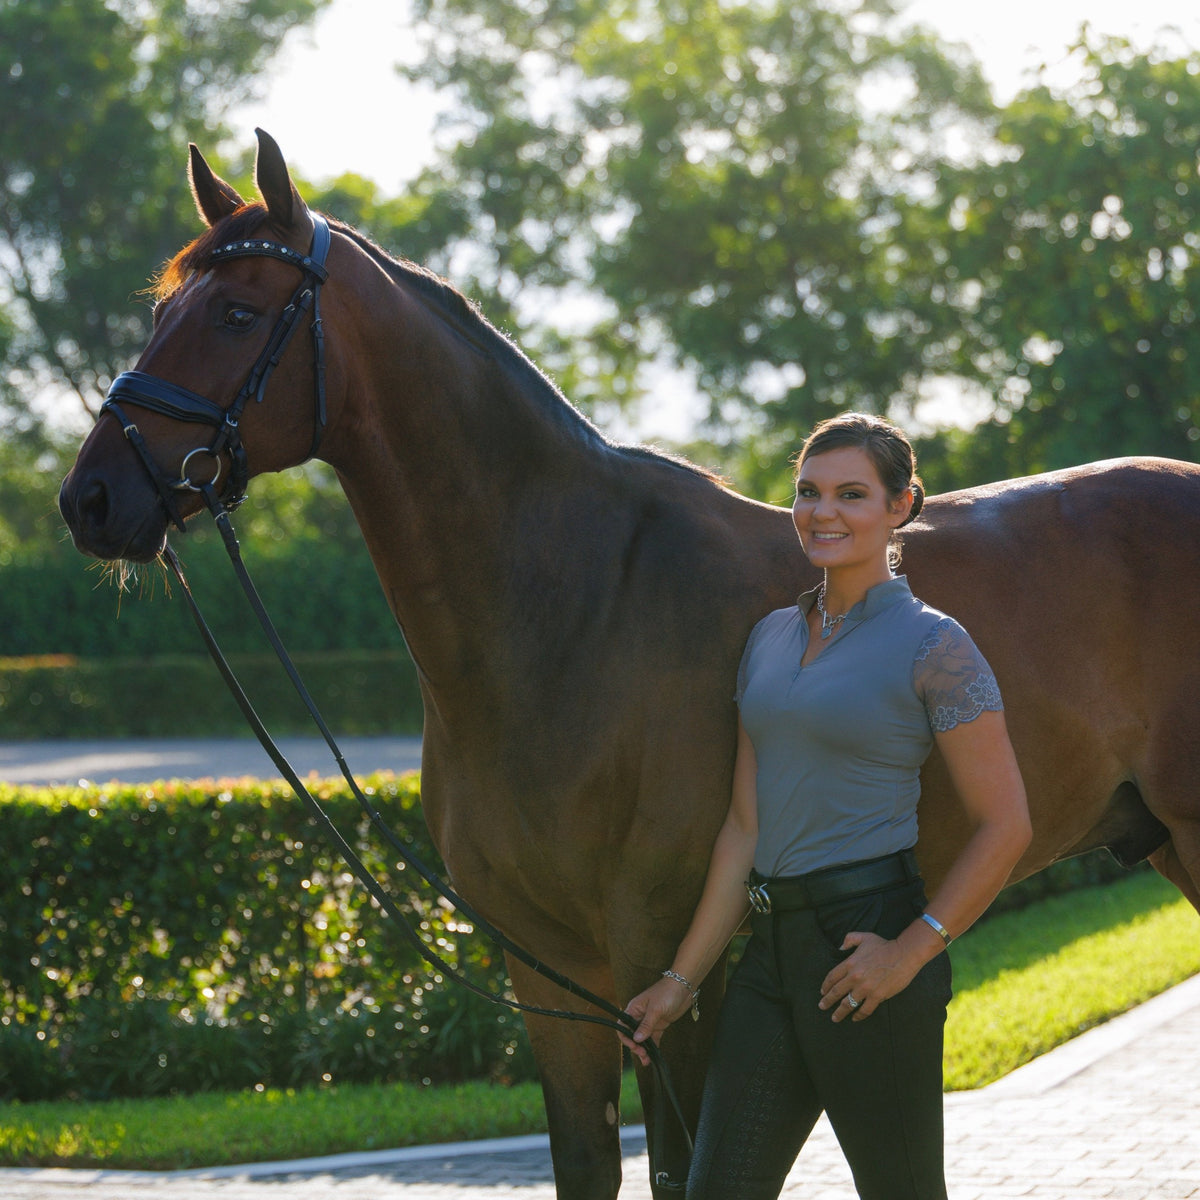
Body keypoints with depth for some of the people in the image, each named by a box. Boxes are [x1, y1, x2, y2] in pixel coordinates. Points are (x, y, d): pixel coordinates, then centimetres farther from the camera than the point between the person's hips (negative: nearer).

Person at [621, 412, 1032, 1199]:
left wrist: (911, 950, -16)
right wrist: (683, 978, 10)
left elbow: (1005, 826, -8)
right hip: (773, 951, 7)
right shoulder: (771, 638, 13)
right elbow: (745, 826, 13)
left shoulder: (932, 646, -6)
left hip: (865, 947, -7)